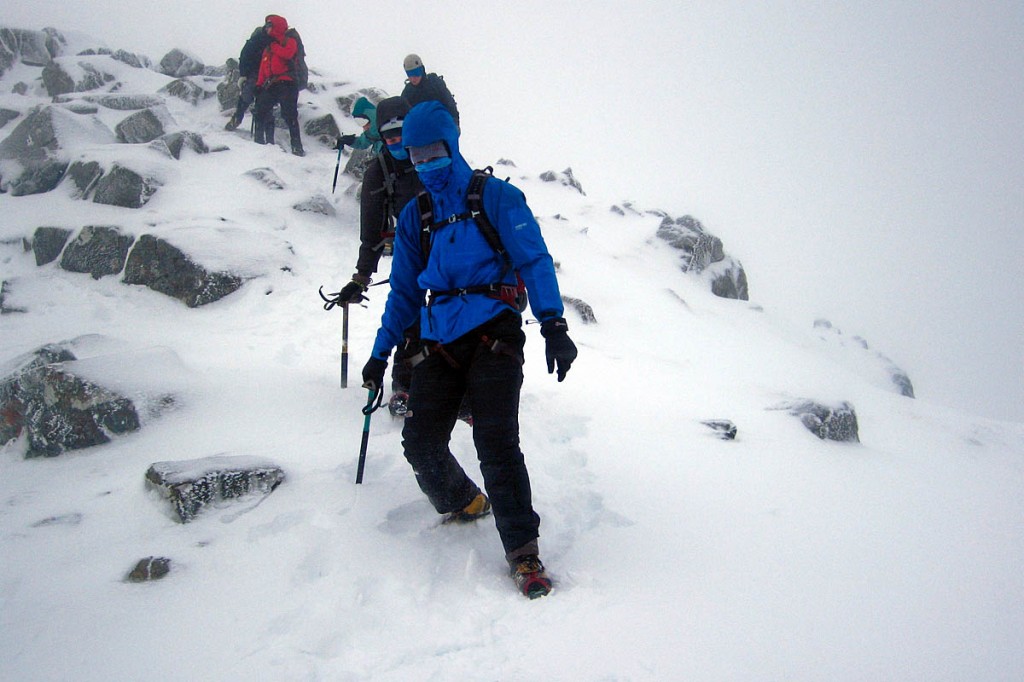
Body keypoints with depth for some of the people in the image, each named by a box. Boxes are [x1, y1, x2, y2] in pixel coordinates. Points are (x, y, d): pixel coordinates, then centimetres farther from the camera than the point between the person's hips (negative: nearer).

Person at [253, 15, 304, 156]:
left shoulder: (290, 42, 7)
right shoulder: (268, 48, 25)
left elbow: (287, 53, -16)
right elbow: (263, 68, 19)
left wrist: (273, 45, -2)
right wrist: (259, 85, 9)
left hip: (286, 84, -7)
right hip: (270, 86, 7)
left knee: (290, 116, -12)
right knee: (262, 113, -1)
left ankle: (297, 147, -13)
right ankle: (261, 142, 4)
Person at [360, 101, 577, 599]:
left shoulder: (496, 197, 3)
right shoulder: (413, 216, 17)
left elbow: (534, 259, -5)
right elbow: (403, 291, 23)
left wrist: (553, 324, -18)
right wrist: (380, 353, 21)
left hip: (492, 334, -5)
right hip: (438, 344, 5)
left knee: (495, 443, -16)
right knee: (420, 444, -5)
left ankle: (523, 550, -4)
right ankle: (464, 503, 25)